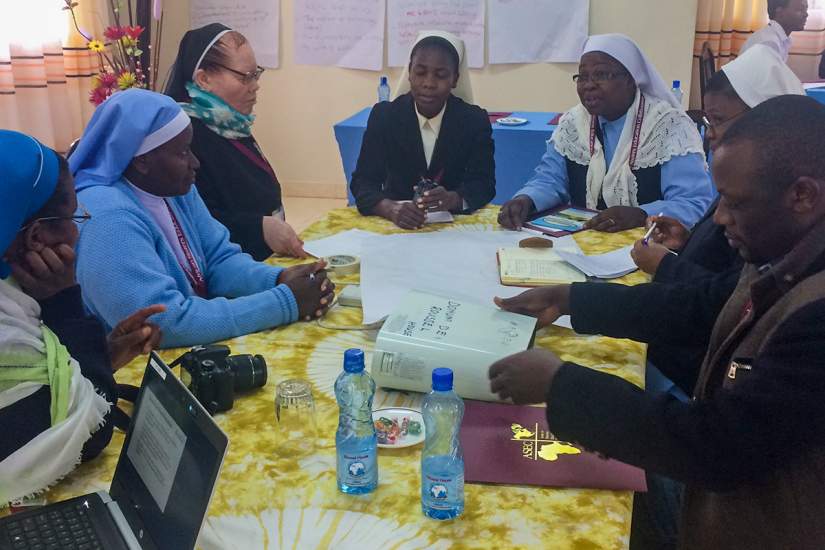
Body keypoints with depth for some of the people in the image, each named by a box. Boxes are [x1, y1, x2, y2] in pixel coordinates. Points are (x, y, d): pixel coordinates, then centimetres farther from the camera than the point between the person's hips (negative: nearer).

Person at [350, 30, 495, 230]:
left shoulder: (475, 120, -3)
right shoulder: (383, 116, -4)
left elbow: (484, 185, -7)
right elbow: (363, 181, -9)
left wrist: (452, 199, -30)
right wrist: (391, 209, -31)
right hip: (395, 224, 0)